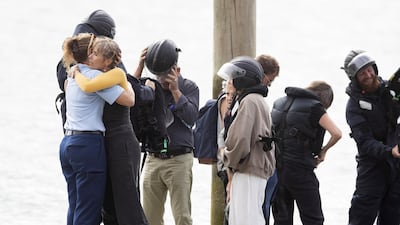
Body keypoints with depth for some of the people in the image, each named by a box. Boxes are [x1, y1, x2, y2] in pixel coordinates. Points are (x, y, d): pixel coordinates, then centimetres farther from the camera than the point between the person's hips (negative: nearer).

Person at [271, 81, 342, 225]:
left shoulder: (279, 103, 14)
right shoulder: (315, 108, -6)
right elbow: (336, 133, -15)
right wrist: (323, 151, 2)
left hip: (276, 168, 6)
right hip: (299, 170, -6)